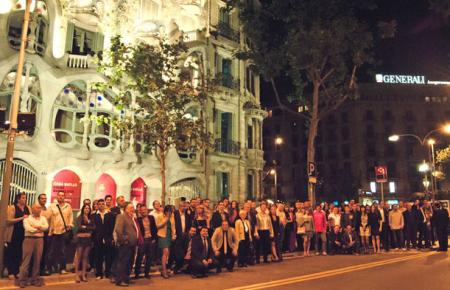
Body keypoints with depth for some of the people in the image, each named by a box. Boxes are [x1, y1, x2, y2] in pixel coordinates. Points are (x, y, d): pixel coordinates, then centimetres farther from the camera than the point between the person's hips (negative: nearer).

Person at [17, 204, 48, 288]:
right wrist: (38, 230, -8)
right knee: (26, 259, -4)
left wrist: (37, 226, -12)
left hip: (40, 240, 3)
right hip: (29, 239, -3)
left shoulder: (43, 218, 14)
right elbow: (27, 228, -11)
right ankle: (22, 280, 1)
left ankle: (35, 279, 11)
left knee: (37, 260, 4)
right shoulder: (27, 218, 4)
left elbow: (46, 227, 0)